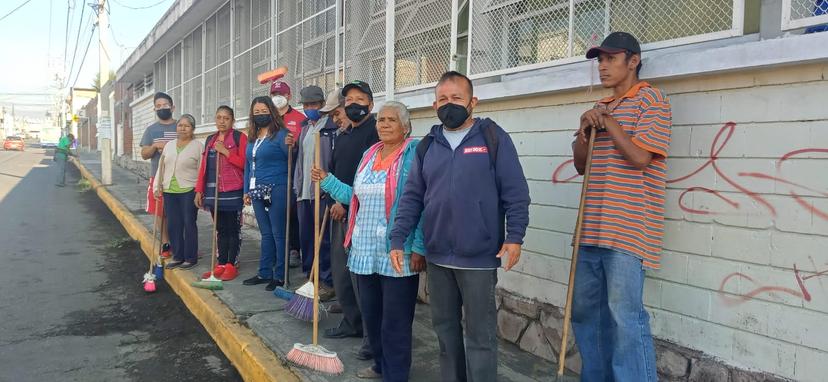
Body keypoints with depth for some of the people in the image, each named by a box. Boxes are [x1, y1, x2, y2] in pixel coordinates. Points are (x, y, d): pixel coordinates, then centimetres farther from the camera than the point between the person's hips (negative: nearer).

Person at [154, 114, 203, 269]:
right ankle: (178, 256, 20)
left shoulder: (198, 146, -2)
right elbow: (161, 167, 17)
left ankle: (190, 258, 10)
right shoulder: (169, 145, 14)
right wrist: (157, 186, 9)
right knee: (173, 225, 8)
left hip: (188, 192, -5)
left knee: (189, 224, 0)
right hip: (169, 192, 5)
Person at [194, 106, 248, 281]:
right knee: (220, 229, 11)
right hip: (213, 191, 6)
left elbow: (245, 163, -12)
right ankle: (221, 265, 17)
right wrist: (199, 190, 10)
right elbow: (203, 166, 15)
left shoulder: (240, 137, -4)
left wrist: (225, 151, -16)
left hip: (232, 191, -6)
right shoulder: (210, 139, 16)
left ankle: (232, 265, 6)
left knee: (233, 229, 0)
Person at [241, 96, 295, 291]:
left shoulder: (280, 134, -7)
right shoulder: (253, 138, 15)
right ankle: (265, 273, 23)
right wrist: (246, 190, 19)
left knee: (278, 233, -3)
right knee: (266, 233, 14)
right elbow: (248, 166, 21)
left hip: (276, 191, -8)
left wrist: (289, 147, -34)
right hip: (258, 192, 8)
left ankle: (280, 276, 5)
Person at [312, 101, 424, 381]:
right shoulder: (369, 154, 14)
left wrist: (419, 248, -18)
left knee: (394, 323, 2)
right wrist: (327, 181, 17)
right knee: (370, 314, 18)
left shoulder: (415, 153, -9)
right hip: (365, 251, 7)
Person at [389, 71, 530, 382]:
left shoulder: (493, 137, -4)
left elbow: (516, 192, -6)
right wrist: (398, 239, 1)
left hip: (479, 256, -5)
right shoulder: (427, 145, 9)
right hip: (437, 255, 5)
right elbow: (412, 197, 8)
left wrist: (514, 236, -14)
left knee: (479, 334, 3)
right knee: (445, 328, 16)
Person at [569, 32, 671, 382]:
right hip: (593, 229, 8)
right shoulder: (600, 108, 19)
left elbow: (639, 157, -15)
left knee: (625, 317, -8)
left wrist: (607, 121, -8)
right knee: (585, 310, 14)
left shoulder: (651, 99, -3)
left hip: (628, 230, -8)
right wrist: (585, 129, -1)